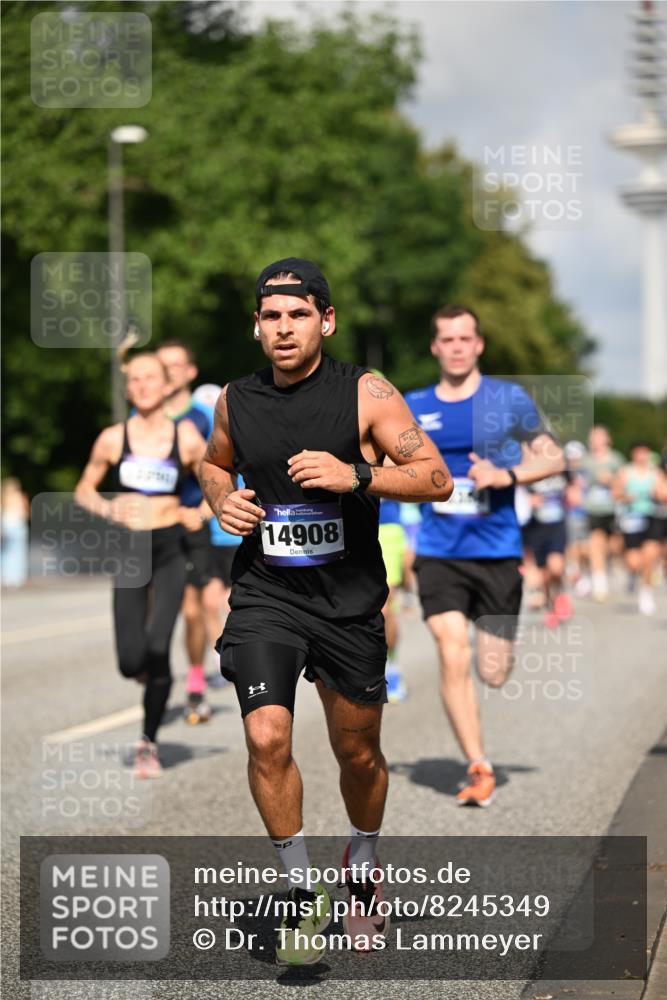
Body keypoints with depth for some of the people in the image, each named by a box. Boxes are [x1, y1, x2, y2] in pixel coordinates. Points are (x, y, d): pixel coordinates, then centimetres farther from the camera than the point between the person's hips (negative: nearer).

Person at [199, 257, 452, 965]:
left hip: (350, 599, -1)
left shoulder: (366, 393, -8)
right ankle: (302, 891, 1)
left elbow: (436, 480, -10)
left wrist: (355, 475, -24)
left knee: (358, 754, 12)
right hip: (265, 594, 1)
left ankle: (362, 867, 41)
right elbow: (215, 463, 23)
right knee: (266, 739, -17)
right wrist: (221, 498, 1)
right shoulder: (236, 401, 2)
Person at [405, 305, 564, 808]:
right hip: (439, 554, 1)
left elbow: (554, 459, 2)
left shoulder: (510, 399, 0)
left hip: (498, 552, -1)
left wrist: (507, 475, -14)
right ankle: (479, 770, -3)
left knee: (493, 674, 1)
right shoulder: (413, 407, 6)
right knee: (453, 658, -13)